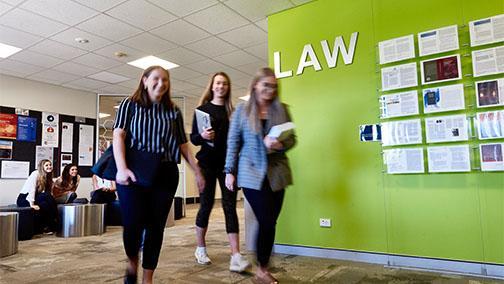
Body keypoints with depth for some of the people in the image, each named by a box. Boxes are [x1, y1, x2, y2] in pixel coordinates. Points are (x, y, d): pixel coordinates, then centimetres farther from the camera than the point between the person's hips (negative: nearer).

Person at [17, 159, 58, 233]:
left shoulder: (47, 177, 9)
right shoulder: (36, 174, -15)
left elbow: (47, 192, 5)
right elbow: (31, 189, -24)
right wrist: (32, 204, -30)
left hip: (33, 198, 7)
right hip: (23, 199, -7)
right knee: (48, 197, -28)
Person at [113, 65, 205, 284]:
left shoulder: (174, 111, 13)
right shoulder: (130, 104, 6)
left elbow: (183, 144, 14)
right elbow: (118, 135, -5)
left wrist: (197, 171, 8)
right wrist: (122, 168, -19)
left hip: (165, 174, 3)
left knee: (156, 227, 5)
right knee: (133, 224, -7)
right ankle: (132, 263, 26)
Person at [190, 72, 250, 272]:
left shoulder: (232, 111, 8)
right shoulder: (202, 109, 2)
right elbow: (193, 139, 0)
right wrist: (202, 136, -20)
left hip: (227, 163, 2)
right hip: (207, 163, -1)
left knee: (230, 206, -4)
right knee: (206, 204, 6)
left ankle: (236, 257, -6)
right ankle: (200, 249, 26)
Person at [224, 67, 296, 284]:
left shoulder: (282, 109, 8)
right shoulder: (242, 110, 3)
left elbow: (292, 139, 8)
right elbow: (233, 142, 3)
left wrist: (279, 144, -14)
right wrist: (230, 171, -1)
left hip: (276, 174, 3)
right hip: (251, 174, -3)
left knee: (269, 222, 7)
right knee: (267, 222, -5)